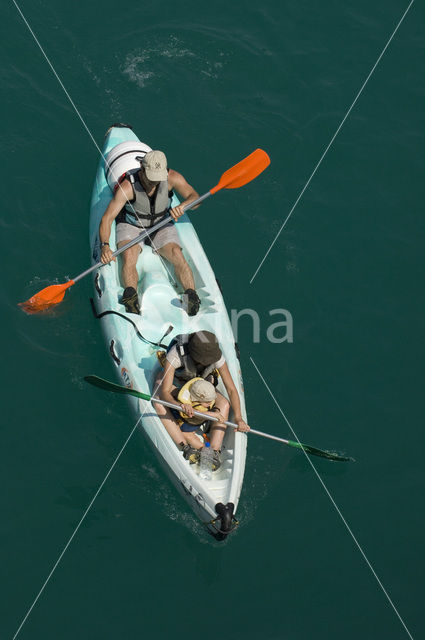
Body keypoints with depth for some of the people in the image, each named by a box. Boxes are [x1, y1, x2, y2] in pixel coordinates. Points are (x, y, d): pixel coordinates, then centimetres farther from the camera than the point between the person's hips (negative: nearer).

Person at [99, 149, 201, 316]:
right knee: (128, 257, -33)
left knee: (178, 256, -25)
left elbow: (194, 197, -15)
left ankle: (191, 295, -36)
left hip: (161, 226, 2)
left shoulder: (171, 177, -17)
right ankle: (130, 295, -49)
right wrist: (105, 246, -46)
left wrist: (182, 206, -39)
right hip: (131, 227, -2)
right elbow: (107, 219, -30)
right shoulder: (128, 186, -26)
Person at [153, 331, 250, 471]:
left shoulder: (216, 357, -30)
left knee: (224, 404, -27)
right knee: (158, 403, -36)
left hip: (201, 386, 2)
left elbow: (231, 389, -25)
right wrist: (180, 406, -61)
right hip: (175, 383, -2)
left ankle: (214, 451, -34)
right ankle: (185, 447, -43)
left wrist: (238, 417, -38)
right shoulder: (176, 354, -39)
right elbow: (164, 392, -40)